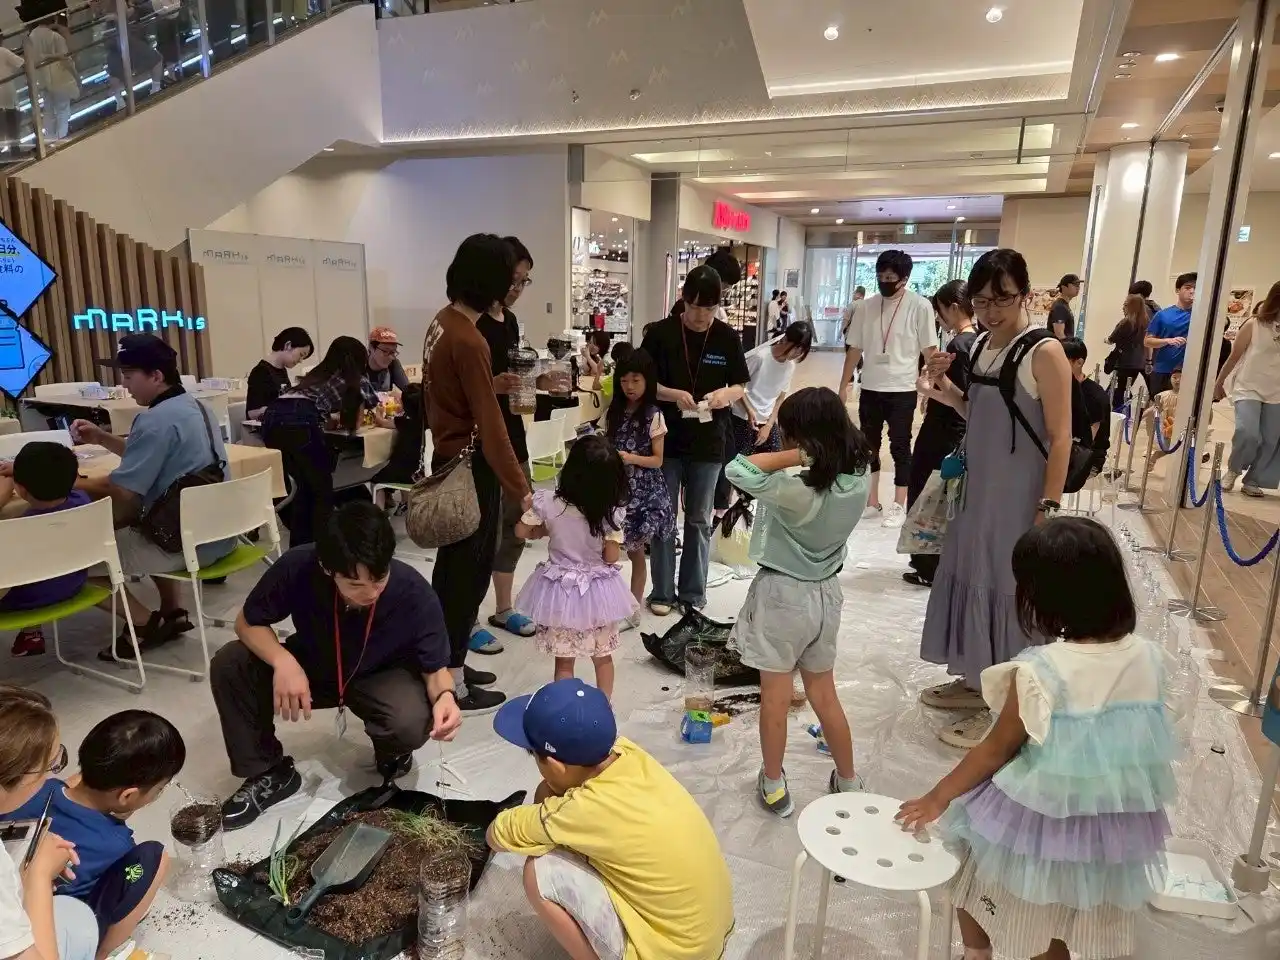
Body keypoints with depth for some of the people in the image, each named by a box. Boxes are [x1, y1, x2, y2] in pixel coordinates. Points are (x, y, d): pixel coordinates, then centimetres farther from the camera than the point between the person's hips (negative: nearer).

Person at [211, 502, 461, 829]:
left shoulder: (414, 594, -33)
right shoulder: (297, 568, -31)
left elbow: (435, 667, -17)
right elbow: (249, 622, -13)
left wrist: (445, 697, -41)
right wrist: (283, 661, -34)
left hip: (382, 677, -2)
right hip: (310, 667, 3)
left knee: (412, 724, -34)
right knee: (228, 666, -20)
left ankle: (391, 755, 6)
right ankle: (270, 772, 1)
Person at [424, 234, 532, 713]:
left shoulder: (441, 322, 6)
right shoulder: (468, 340, -23)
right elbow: (490, 427, -24)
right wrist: (521, 490, -21)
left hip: (447, 457, 9)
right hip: (470, 466, -9)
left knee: (452, 564, 17)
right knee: (469, 570, 1)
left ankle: (444, 662, 31)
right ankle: (453, 684, 12)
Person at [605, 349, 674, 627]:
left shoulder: (654, 416, -8)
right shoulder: (614, 412, 7)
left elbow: (657, 460, -7)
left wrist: (631, 458, -23)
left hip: (642, 492, -4)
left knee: (635, 551, 5)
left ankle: (633, 609, 17)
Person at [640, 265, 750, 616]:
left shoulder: (727, 337, -2)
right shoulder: (661, 333, -6)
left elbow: (742, 386, 5)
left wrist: (727, 394, -17)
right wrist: (673, 395, -20)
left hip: (708, 442, 1)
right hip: (666, 439, -1)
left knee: (699, 520, 11)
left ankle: (693, 594, 23)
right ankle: (662, 592, 21)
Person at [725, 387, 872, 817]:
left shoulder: (796, 491, -28)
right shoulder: (857, 480, -9)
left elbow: (737, 469, -32)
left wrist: (796, 457, -29)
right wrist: (812, 456, -8)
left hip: (782, 594, -6)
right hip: (826, 592, 6)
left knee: (775, 697, 11)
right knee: (824, 694, 21)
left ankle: (774, 786, 26)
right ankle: (848, 781, 36)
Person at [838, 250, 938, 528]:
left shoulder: (920, 307, -8)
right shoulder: (865, 307, 2)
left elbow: (930, 350, -6)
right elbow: (854, 349, 7)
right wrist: (844, 385, 6)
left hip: (902, 390, -4)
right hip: (870, 389, 4)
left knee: (900, 447, 5)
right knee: (869, 446, 11)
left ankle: (899, 505, 15)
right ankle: (872, 502, 24)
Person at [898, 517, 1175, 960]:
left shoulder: (1039, 673, -28)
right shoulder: (1150, 659, -12)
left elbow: (996, 751, -17)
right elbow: (1146, 741, 1)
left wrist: (937, 798, -3)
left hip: (1038, 819, -5)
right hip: (1115, 821, 5)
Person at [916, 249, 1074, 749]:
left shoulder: (1044, 352, -15)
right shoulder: (981, 345, 6)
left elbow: (1060, 437, -16)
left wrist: (1049, 508, -18)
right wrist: (947, 394, -3)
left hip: (1019, 495, -7)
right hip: (979, 488, 7)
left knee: (1006, 589, 2)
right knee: (971, 578, 15)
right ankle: (975, 680, 33)